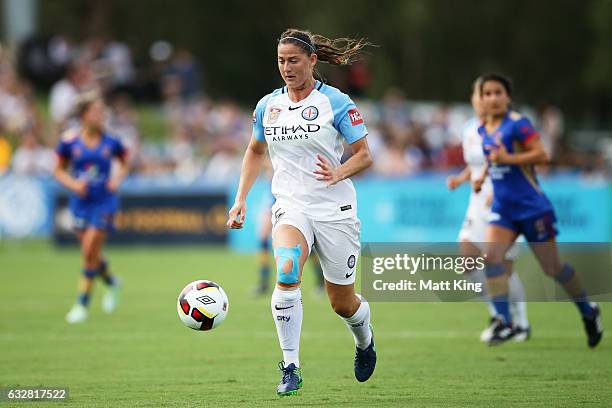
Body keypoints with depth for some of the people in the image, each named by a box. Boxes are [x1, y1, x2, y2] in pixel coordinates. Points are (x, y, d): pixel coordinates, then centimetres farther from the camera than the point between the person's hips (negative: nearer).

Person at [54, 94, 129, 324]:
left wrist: (117, 179, -5)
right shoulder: (69, 141, -5)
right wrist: (73, 184, -13)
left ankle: (82, 304, 1)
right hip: (80, 201, 2)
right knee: (90, 253, 7)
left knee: (90, 251, -10)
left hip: (104, 201, -2)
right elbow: (59, 171, 4)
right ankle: (111, 283, 39)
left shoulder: (111, 142, -5)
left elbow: (124, 164, 13)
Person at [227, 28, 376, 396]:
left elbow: (365, 155, -5)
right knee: (286, 272, -30)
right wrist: (241, 198, 13)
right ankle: (291, 368, -24)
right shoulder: (268, 106, 7)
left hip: (335, 210, -2)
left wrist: (339, 173, -25)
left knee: (343, 303, 8)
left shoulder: (336, 102, -6)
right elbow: (256, 151, 23)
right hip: (291, 206, 2)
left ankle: (364, 338, 46)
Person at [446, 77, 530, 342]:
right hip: (479, 203, 6)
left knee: (504, 268, -3)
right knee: (467, 257, -9)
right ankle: (497, 313, 9)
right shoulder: (470, 130, 9)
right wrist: (460, 179, 4)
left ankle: (521, 323, 17)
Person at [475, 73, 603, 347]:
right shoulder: (482, 130, 9)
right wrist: (482, 177, 10)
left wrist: (507, 158, -27)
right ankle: (504, 322, -14)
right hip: (503, 209, 6)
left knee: (552, 267, 2)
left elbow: (542, 155, -20)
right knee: (491, 257, -17)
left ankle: (588, 312, 24)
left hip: (532, 208, -6)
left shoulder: (517, 124, -14)